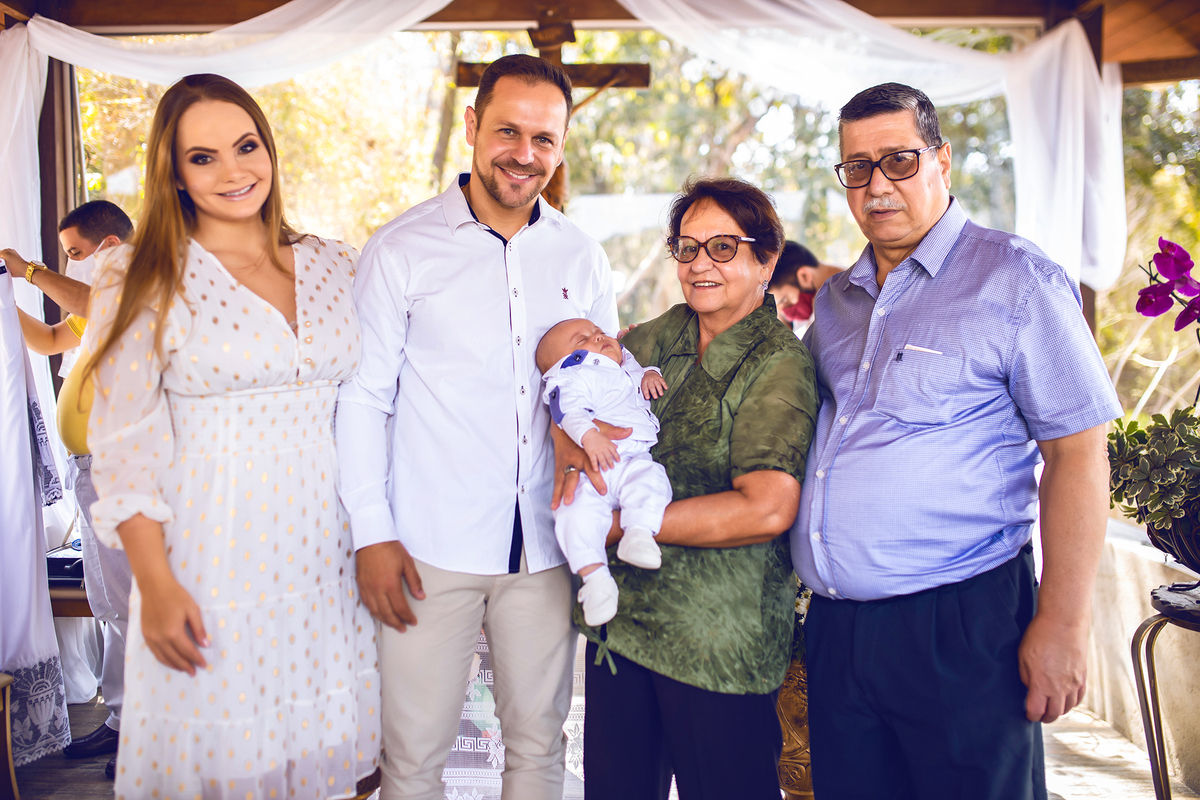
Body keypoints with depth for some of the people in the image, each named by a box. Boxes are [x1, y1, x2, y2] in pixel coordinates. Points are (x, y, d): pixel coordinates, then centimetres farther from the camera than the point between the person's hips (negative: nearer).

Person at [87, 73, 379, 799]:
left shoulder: (334, 267, 7)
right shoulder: (143, 280, -4)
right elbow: (125, 446, -6)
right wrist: (156, 584, -12)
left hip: (325, 548, 4)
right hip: (211, 557, -3)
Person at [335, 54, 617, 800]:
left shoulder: (582, 257, 7)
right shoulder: (402, 249, -3)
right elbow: (362, 398, -2)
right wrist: (372, 534, -7)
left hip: (546, 544, 3)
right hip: (430, 546, -3)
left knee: (540, 739, 14)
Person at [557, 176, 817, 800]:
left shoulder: (779, 365, -13)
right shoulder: (660, 338, 6)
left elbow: (766, 510, -25)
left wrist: (621, 522, -19)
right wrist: (567, 442, -12)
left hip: (718, 643, -6)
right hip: (619, 616, 6)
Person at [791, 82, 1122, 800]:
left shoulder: (1015, 280, -5)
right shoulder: (836, 299, 13)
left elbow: (1077, 453, -10)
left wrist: (1063, 625, -15)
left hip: (961, 627, -5)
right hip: (836, 626, 6)